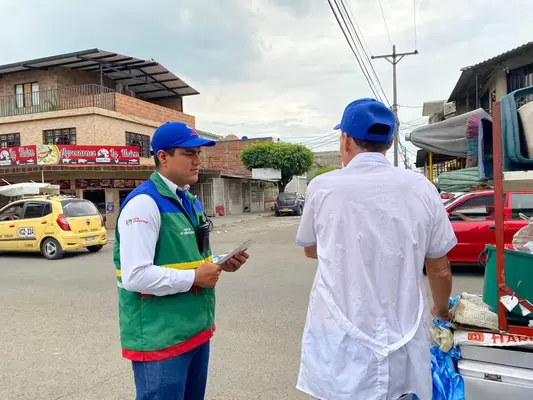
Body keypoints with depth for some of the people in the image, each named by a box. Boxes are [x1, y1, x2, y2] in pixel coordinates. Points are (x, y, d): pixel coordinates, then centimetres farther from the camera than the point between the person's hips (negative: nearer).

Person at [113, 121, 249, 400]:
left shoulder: (190, 201, 9)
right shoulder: (144, 203, -19)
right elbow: (135, 276, -26)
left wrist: (220, 263, 0)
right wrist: (193, 278, -20)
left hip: (195, 328, 9)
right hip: (160, 337, -8)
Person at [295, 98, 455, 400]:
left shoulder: (322, 187, -9)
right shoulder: (421, 189, -6)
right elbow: (440, 270, 3)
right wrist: (442, 310, 23)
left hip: (340, 342, -1)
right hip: (400, 342, 2)